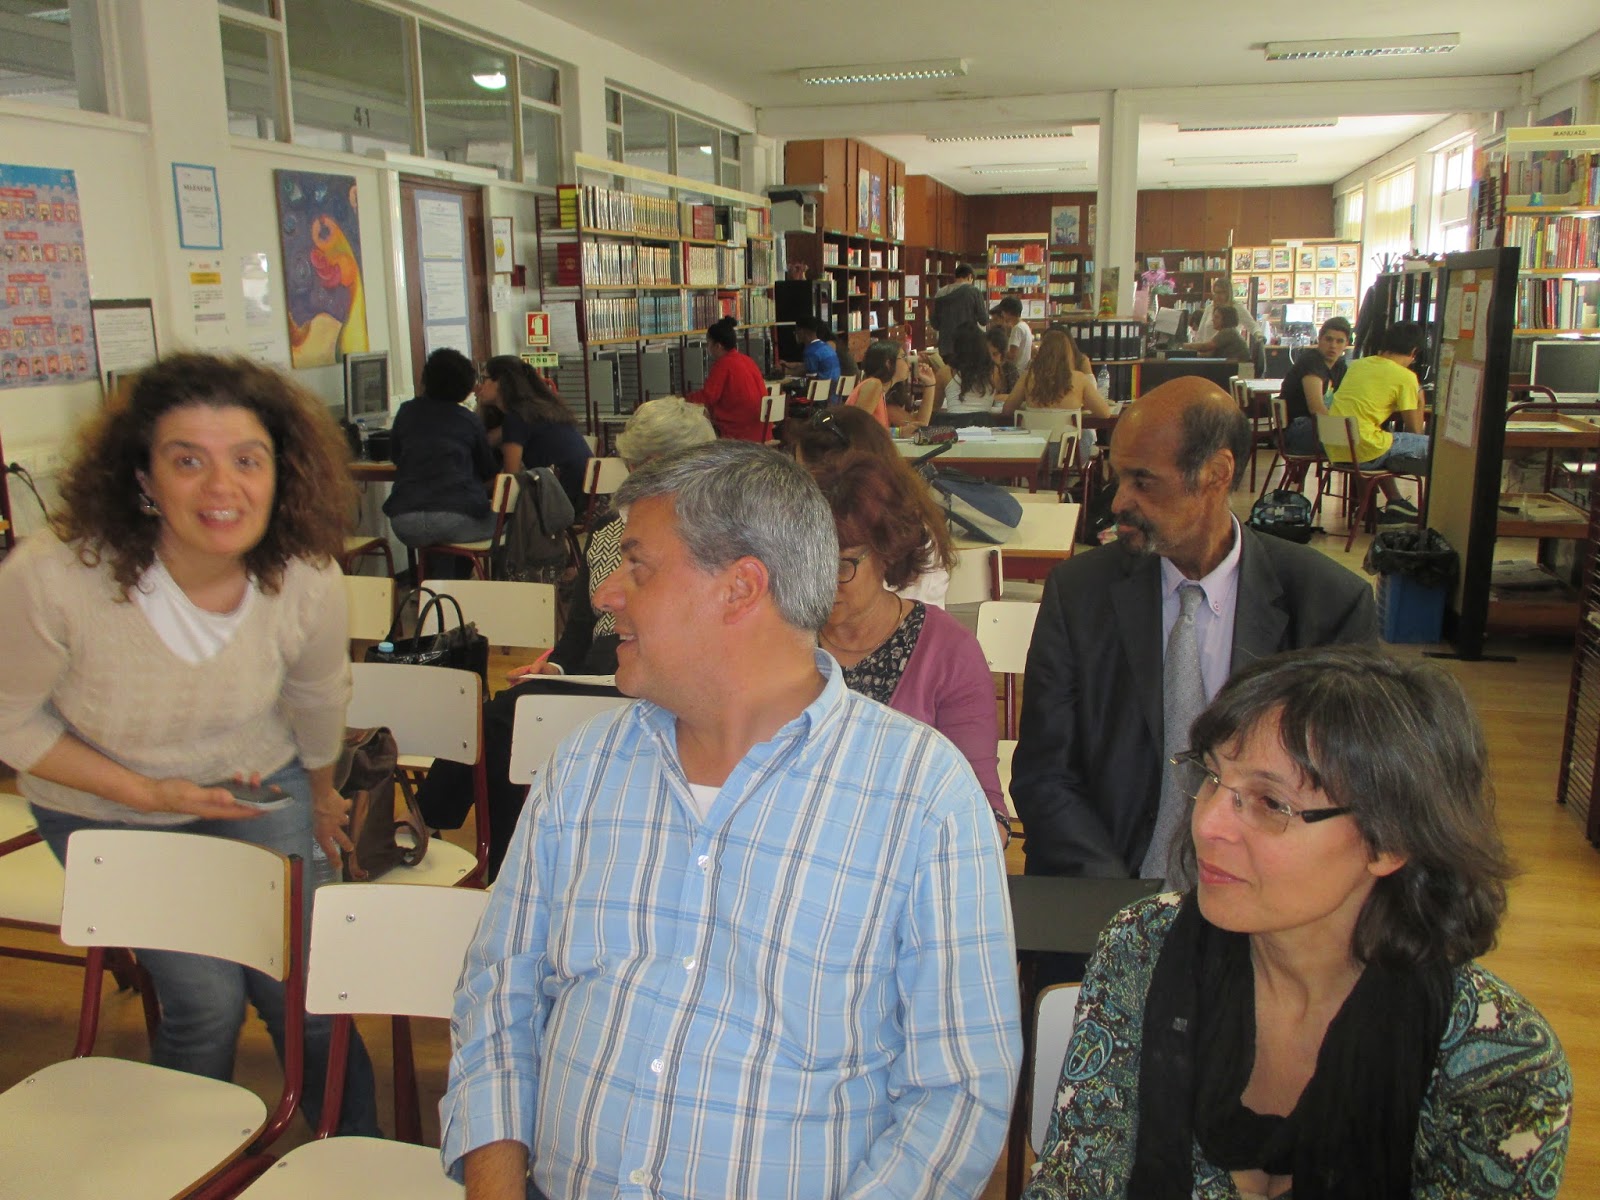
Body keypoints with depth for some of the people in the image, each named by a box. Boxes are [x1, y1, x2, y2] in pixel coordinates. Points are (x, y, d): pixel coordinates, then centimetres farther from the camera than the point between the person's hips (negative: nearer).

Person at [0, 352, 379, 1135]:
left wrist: (321, 798, 17)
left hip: (258, 784, 2)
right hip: (103, 809, -1)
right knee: (205, 1000, -8)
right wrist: (148, 792, -21)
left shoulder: (307, 583, -22)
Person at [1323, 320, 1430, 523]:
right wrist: (1419, 401, 16)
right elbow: (1414, 430, 2)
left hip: (1333, 449, 7)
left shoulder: (1357, 364, 14)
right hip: (1362, 452, -7)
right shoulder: (1405, 377, -3)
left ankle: (1395, 501, 28)